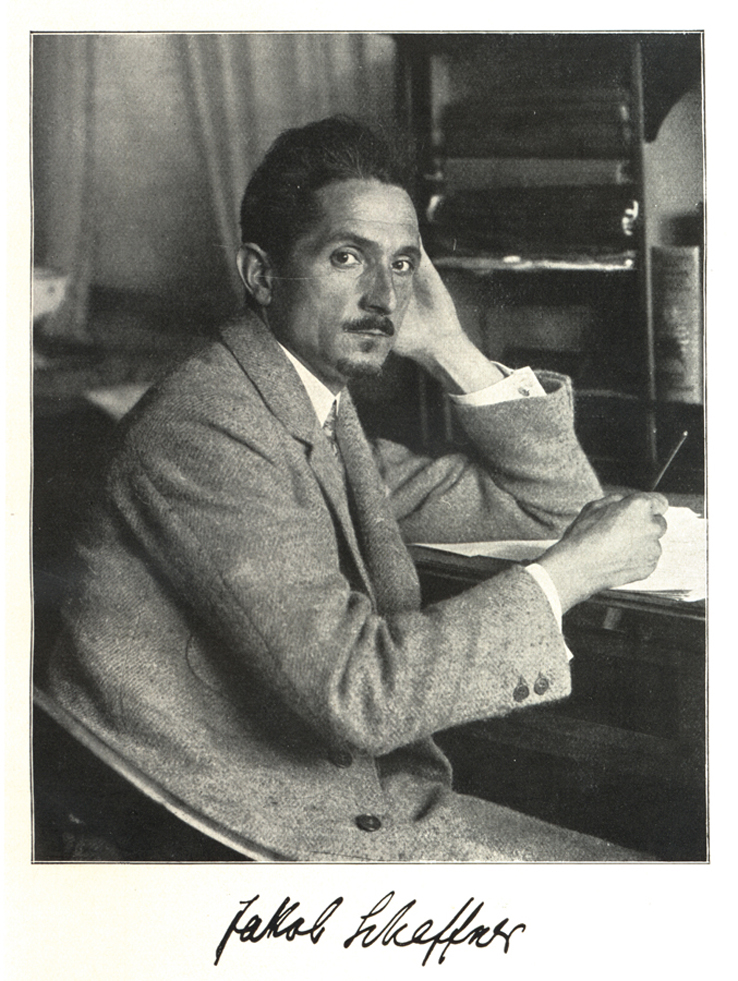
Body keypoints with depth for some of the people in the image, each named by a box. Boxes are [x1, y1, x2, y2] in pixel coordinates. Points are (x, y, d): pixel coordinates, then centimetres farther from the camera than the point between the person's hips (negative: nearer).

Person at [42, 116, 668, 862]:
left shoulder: (325, 415, 9)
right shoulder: (204, 425, -19)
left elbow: (556, 501, 14)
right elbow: (351, 689, -25)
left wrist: (450, 351, 2)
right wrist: (568, 574, -19)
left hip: (368, 789, 8)